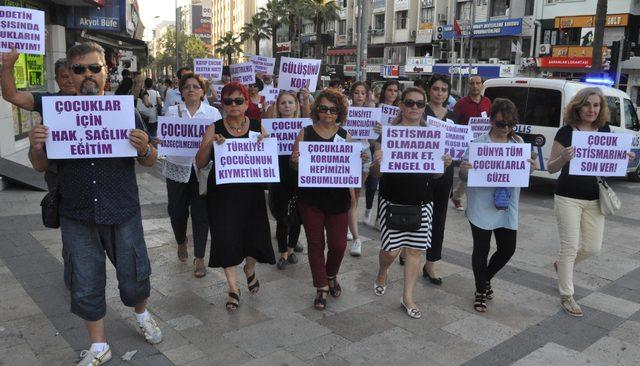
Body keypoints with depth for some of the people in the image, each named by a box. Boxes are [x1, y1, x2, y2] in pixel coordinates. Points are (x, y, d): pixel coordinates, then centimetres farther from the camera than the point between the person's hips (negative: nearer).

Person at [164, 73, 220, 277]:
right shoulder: (172, 111, 5)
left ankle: (199, 258, 13)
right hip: (178, 168, 1)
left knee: (201, 213, 0)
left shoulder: (213, 113, 4)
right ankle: (181, 242, 42)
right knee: (177, 210, 9)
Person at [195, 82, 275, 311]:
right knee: (226, 236, -3)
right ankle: (233, 288, 14)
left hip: (251, 191, 1)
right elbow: (200, 164, -3)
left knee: (254, 234, 8)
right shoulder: (215, 129, -1)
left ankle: (250, 270, 41)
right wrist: (210, 143, -19)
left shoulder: (257, 127, 2)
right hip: (222, 191, -1)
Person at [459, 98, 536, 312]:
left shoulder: (518, 143, 5)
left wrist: (530, 169, -11)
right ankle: (481, 291, 26)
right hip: (481, 207, -4)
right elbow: (464, 176, -7)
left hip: (507, 207, 5)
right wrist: (463, 170, -30)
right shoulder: (478, 143, -9)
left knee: (508, 249, 11)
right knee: (481, 250, 6)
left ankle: (486, 278, 39)